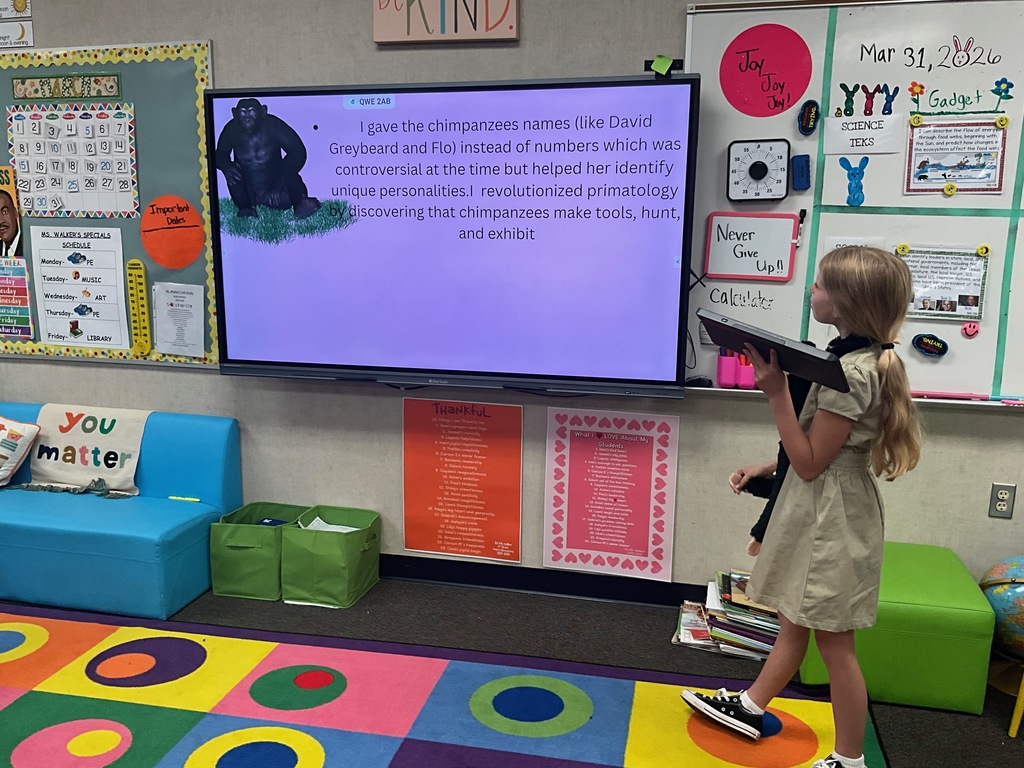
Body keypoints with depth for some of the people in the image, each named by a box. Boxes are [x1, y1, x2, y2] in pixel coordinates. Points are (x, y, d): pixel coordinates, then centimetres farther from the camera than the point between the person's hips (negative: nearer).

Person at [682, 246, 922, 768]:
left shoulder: (850, 372, -25)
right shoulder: (866, 360, 6)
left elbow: (810, 463, -21)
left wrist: (777, 393, -24)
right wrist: (766, 468, 12)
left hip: (832, 518, -10)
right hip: (821, 510, 10)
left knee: (833, 642, 5)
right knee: (791, 621, 22)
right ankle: (750, 707, 39)